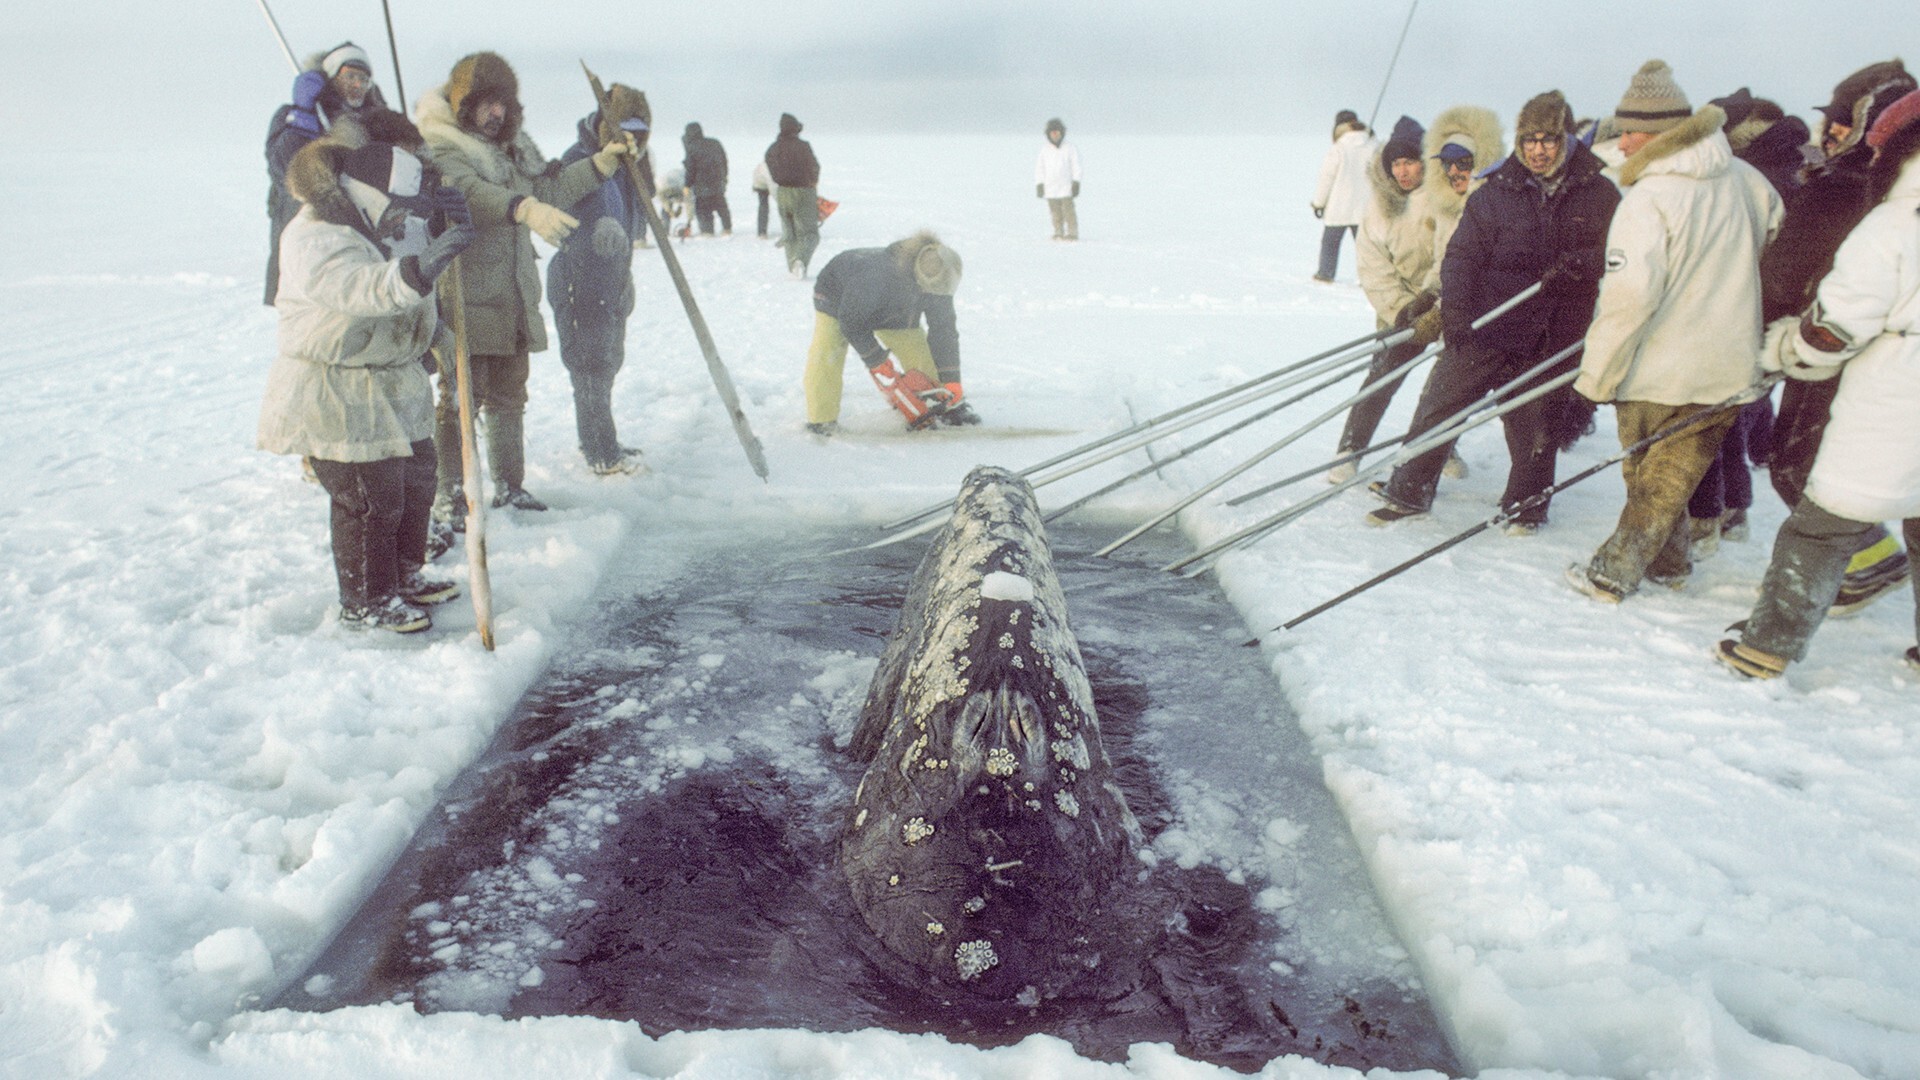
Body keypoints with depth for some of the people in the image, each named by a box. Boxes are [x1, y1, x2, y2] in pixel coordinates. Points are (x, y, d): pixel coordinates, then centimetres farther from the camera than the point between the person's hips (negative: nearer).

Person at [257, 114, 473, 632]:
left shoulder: (395, 225, 9)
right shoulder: (314, 238, -21)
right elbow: (365, 288, -37)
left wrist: (450, 229, -6)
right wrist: (422, 265, -52)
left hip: (394, 384, 9)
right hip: (334, 392, -9)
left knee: (414, 477, 16)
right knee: (370, 496, -6)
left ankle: (404, 574, 34)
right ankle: (365, 602, 10)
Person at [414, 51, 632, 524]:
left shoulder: (515, 147, 16)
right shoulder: (441, 148, -11)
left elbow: (553, 189, 23)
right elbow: (471, 193, -30)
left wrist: (605, 161, 14)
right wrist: (524, 209, -46)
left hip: (514, 298, 8)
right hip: (464, 302, -8)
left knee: (509, 396, 16)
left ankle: (510, 485, 29)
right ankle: (448, 496, 5)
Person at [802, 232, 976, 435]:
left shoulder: (937, 282, -28)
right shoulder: (878, 274, -46)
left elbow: (944, 331, -17)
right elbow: (852, 323, -33)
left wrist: (952, 383, -18)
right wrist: (880, 364, -29)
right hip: (838, 292, -5)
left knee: (918, 351, -5)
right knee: (827, 352, -25)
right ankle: (822, 419, -13)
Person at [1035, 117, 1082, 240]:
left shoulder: (1070, 149, 1)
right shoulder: (1044, 151, 8)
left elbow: (1076, 168, 2)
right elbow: (1039, 169, 12)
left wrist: (1076, 184, -4)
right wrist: (1039, 185, 6)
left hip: (1066, 188, -3)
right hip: (1050, 189, 3)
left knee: (1068, 210, -9)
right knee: (1056, 213, 4)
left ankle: (1072, 233, -6)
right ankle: (1058, 233, 10)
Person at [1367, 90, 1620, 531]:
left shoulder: (1599, 196, 4)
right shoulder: (1494, 193, 1)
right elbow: (1462, 254, -2)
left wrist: (1580, 265, -15)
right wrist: (1454, 309, -16)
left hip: (1554, 338, 1)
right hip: (1486, 327, 0)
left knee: (1537, 424, 10)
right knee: (1440, 401, -1)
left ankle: (1526, 503, 29)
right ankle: (1409, 491, 12)